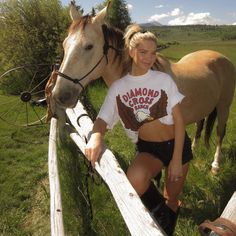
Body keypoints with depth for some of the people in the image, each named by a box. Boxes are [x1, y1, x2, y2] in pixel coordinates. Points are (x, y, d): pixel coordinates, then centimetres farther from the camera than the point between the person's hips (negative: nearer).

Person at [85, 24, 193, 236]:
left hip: (176, 144, 0)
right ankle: (158, 210, -1)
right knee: (135, 179, -33)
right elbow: (103, 120, -6)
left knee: (171, 201, 11)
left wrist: (177, 160, -11)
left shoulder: (164, 79, -6)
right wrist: (96, 136, -32)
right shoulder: (118, 87, -2)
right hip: (147, 148, 0)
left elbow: (179, 120, -6)